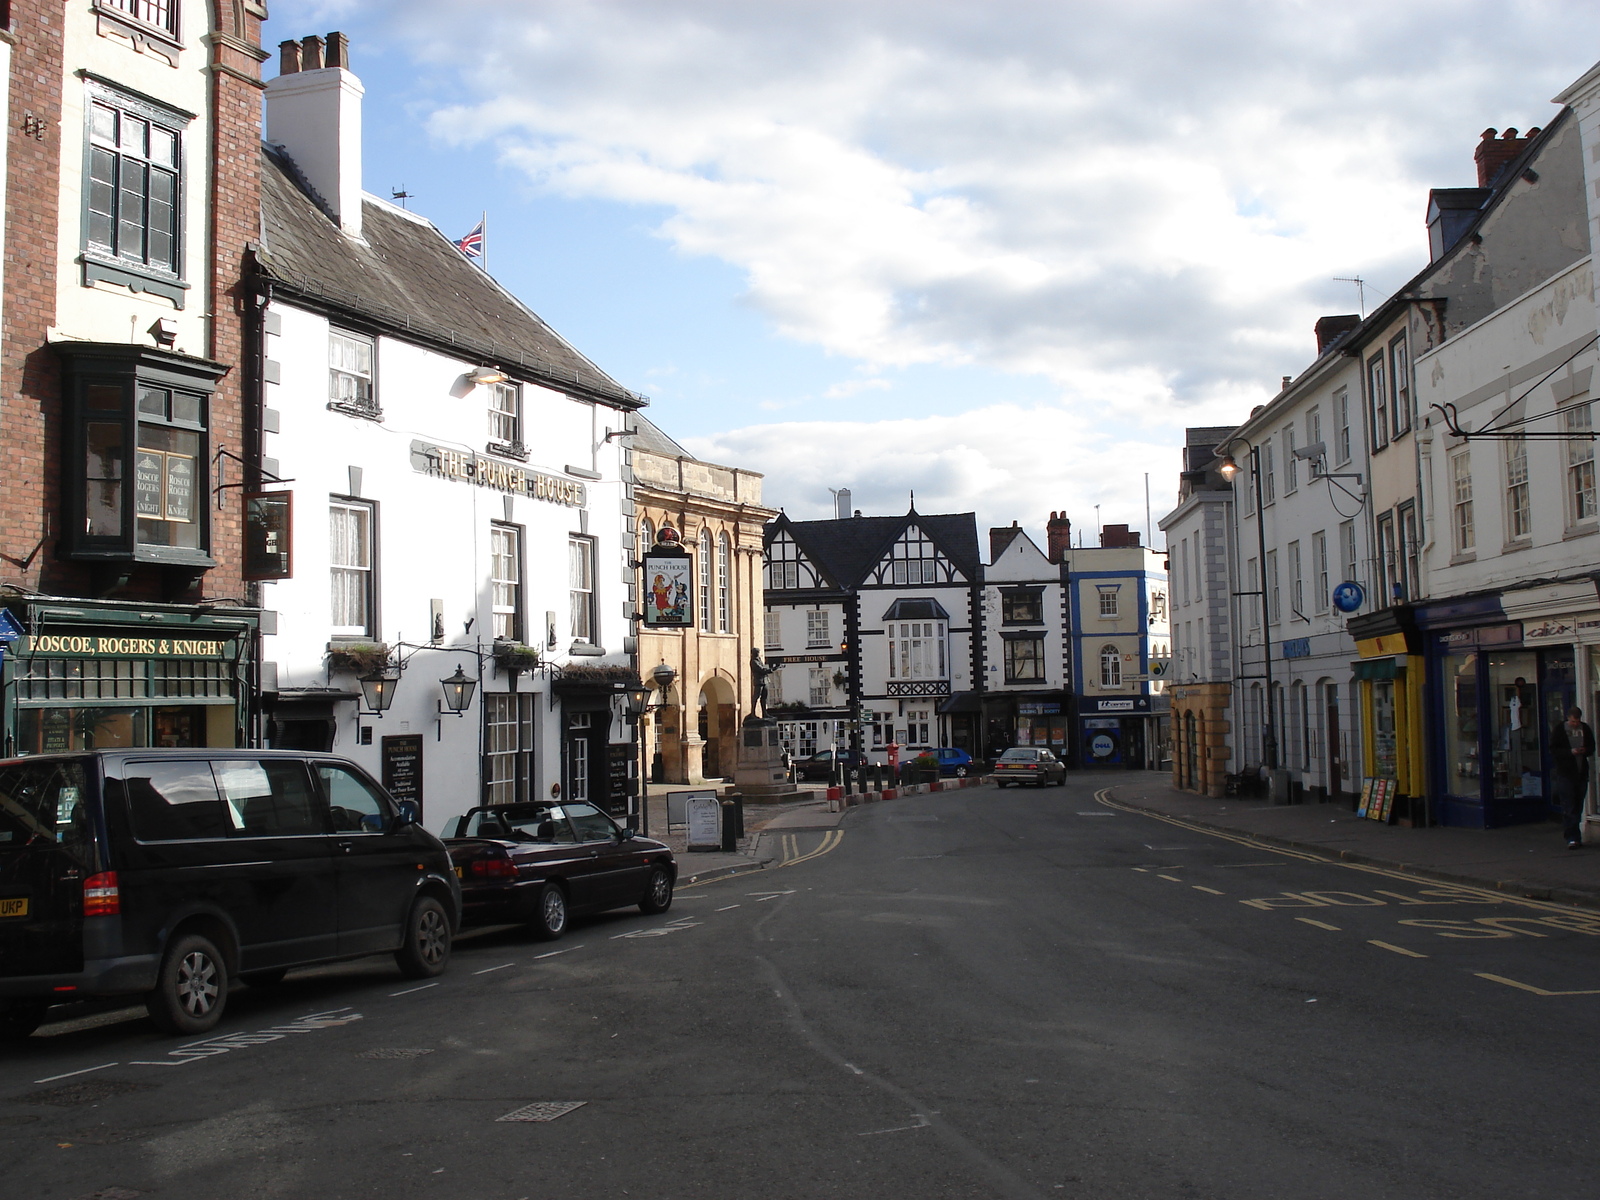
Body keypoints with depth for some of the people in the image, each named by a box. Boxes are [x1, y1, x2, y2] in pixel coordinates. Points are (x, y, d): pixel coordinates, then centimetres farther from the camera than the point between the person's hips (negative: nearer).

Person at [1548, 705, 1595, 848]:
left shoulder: (1585, 729, 7)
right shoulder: (1560, 729, -3)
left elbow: (1591, 747, 13)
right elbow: (1553, 750, -4)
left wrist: (1585, 751, -10)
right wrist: (1570, 752, -18)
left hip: (1582, 772, 4)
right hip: (1565, 773, -4)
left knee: (1578, 807, 9)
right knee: (1568, 808, -9)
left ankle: (1570, 834, 18)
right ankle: (1572, 838, -12)